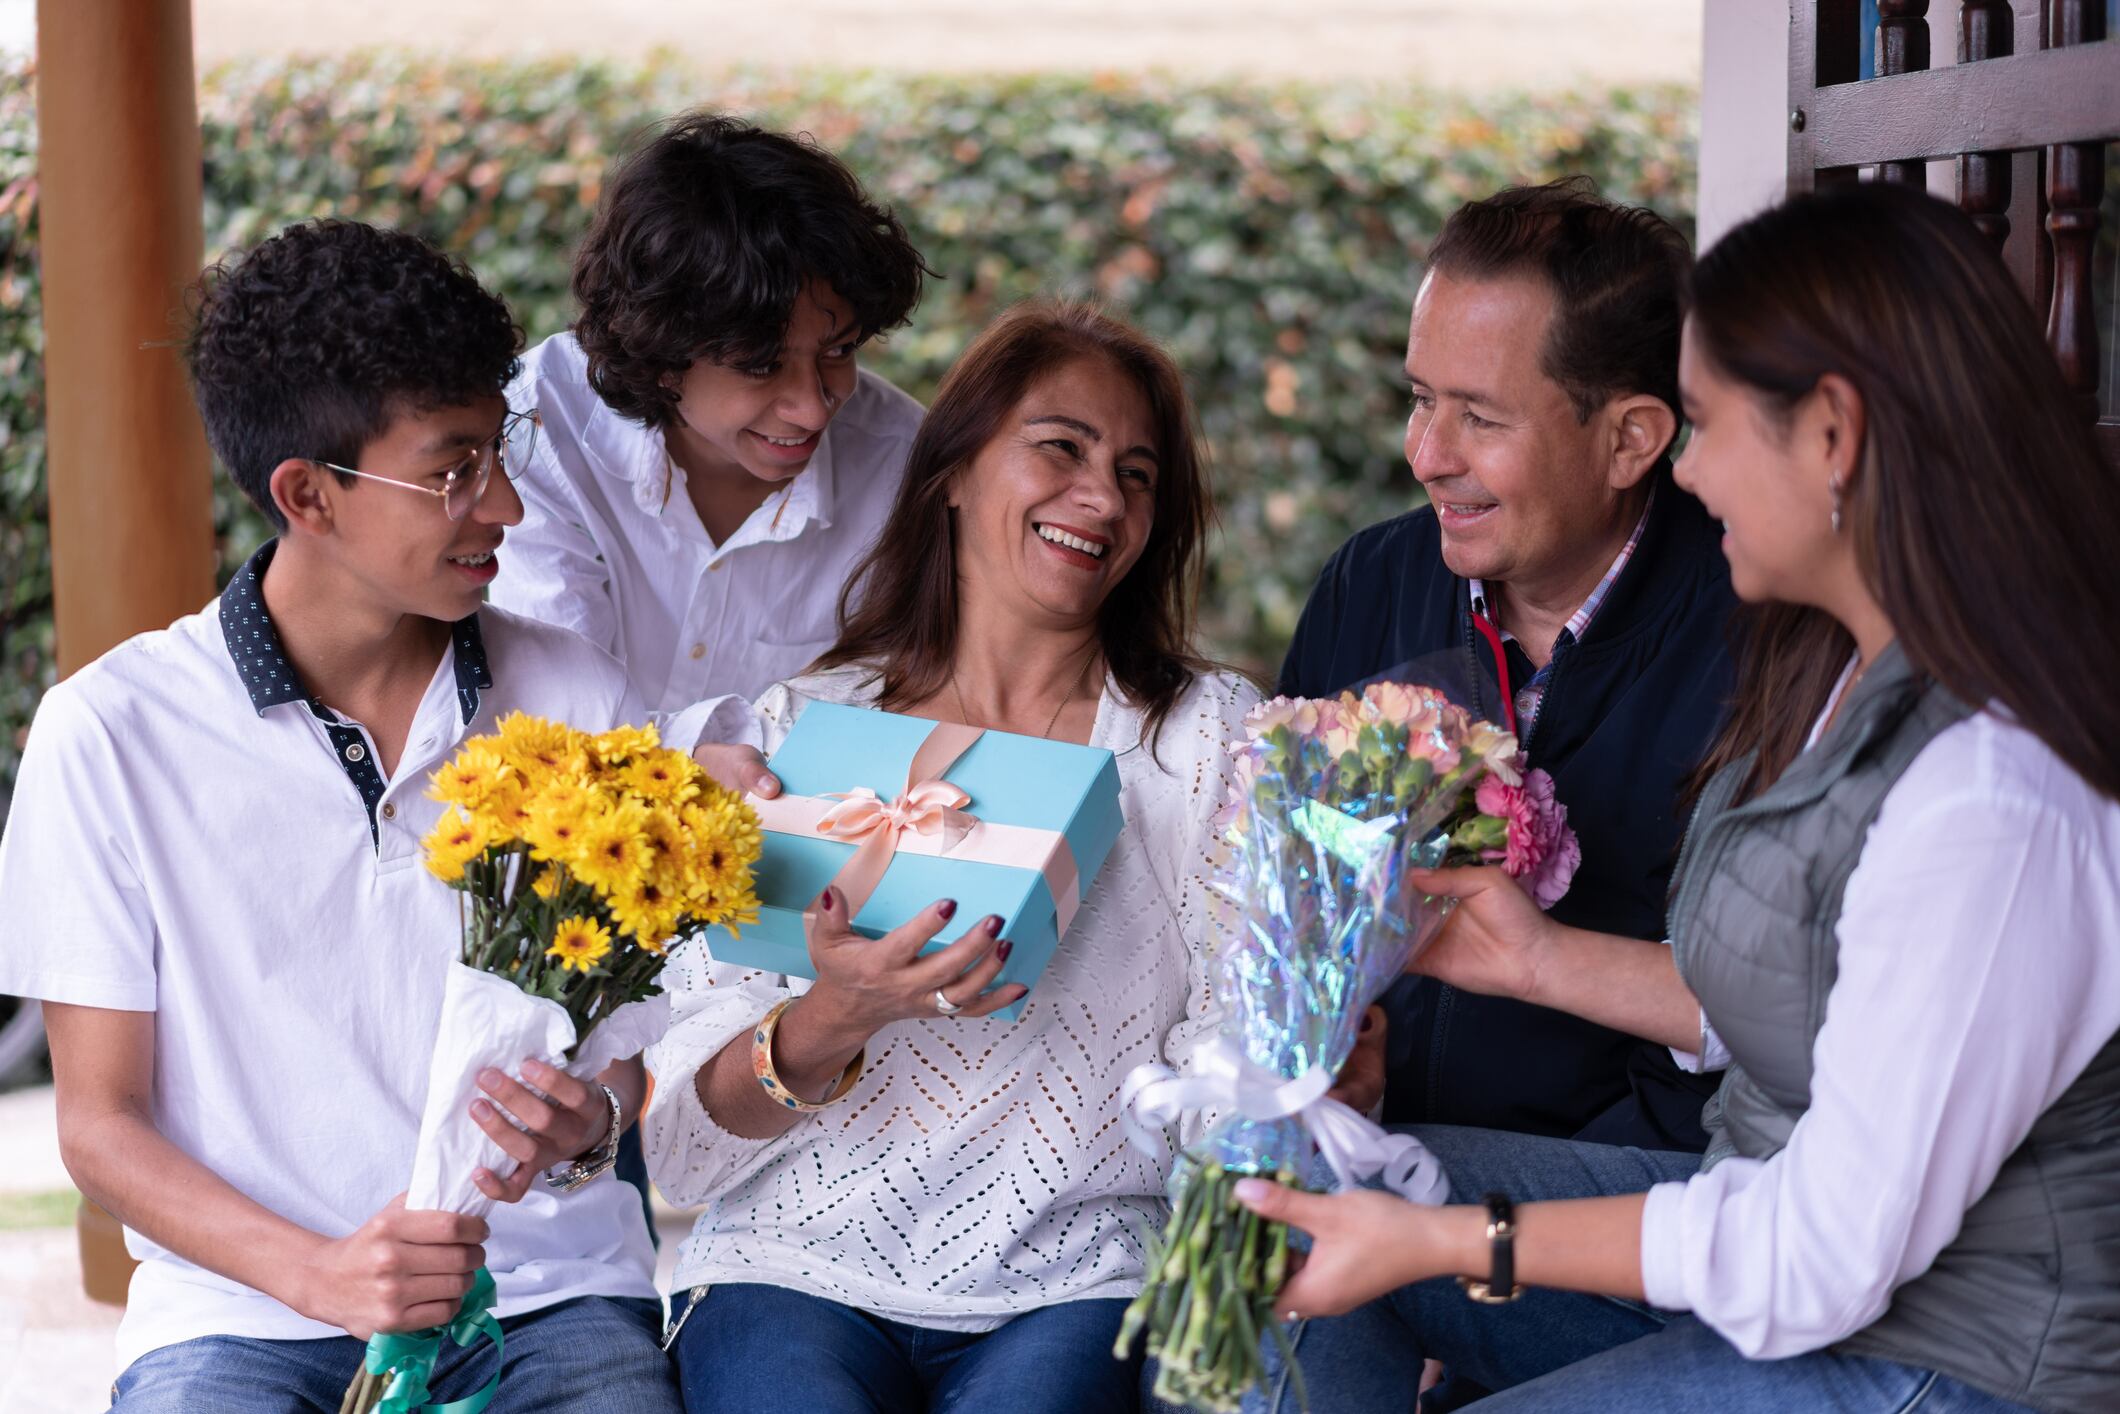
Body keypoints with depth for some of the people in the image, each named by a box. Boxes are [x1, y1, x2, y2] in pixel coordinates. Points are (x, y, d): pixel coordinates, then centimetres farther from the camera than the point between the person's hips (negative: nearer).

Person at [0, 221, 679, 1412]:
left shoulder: (577, 704, 5)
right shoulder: (111, 733, -2)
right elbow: (100, 1121, 0)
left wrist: (589, 1122, -13)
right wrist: (318, 1271, -16)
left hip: (547, 1298, 2)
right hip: (245, 1307, -1)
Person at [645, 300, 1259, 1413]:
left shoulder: (1209, 735, 10)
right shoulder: (802, 730, 6)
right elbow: (683, 1153, 0)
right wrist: (833, 1020, -19)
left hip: (1075, 1286, 0)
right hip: (797, 1270, 0)